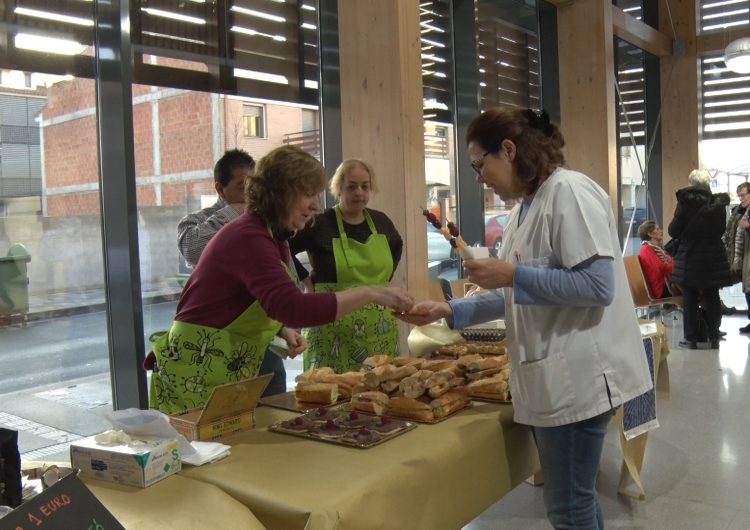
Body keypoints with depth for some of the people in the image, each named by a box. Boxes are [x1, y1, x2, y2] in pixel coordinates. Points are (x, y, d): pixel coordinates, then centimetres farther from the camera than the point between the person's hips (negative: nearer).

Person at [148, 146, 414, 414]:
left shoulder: (274, 237, 9)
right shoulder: (248, 238, -22)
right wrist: (370, 294, -31)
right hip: (197, 374, -9)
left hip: (233, 373, 9)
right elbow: (293, 307, -35)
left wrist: (287, 332, -3)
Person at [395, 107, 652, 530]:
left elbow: (599, 285, -23)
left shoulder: (569, 192, -15)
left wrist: (514, 275, -18)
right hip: (555, 377, 9)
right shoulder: (527, 207, 13)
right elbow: (519, 297, 16)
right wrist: (449, 311, 7)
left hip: (578, 376, -9)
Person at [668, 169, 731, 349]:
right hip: (714, 257, 3)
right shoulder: (719, 203, 0)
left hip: (689, 257, -3)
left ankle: (691, 338, 7)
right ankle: (714, 337, 17)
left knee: (690, 299, 4)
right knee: (712, 298, 12)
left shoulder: (685, 202, -11)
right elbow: (721, 230, 10)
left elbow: (673, 231, -9)